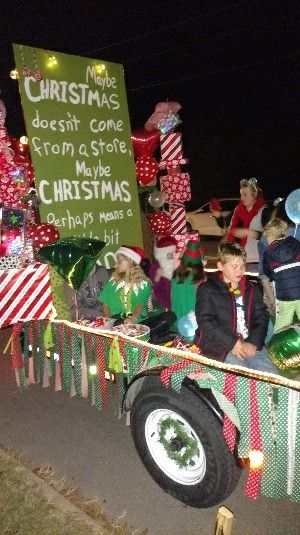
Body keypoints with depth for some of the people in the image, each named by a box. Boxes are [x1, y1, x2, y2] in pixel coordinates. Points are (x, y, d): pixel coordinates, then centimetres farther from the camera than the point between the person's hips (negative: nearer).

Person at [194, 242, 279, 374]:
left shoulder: (253, 289, 18)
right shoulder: (207, 289, 3)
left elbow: (262, 318, 12)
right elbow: (205, 322, -6)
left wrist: (254, 342, -6)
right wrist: (232, 343, -13)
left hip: (252, 345, 5)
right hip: (221, 346, -4)